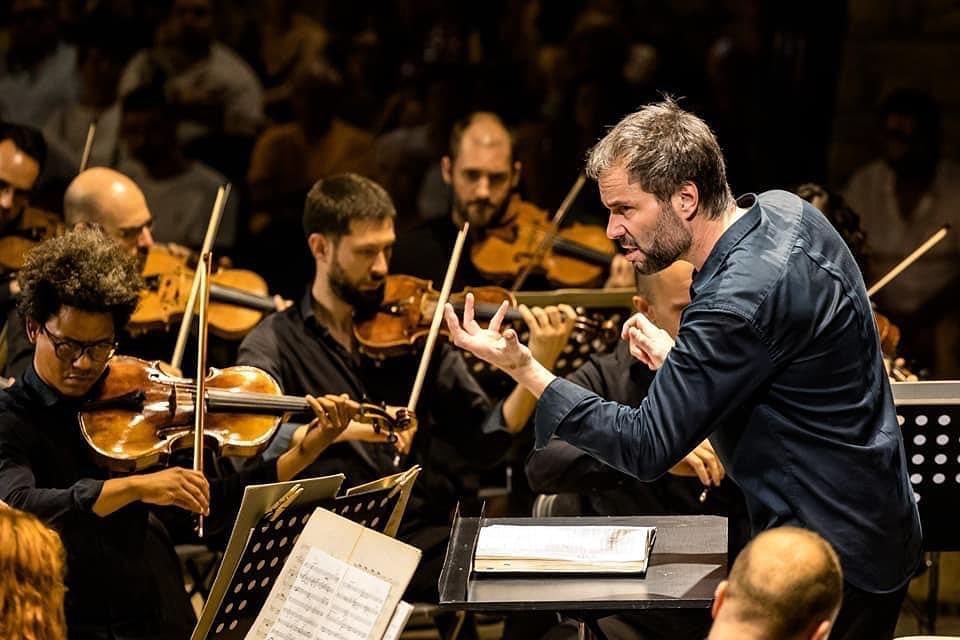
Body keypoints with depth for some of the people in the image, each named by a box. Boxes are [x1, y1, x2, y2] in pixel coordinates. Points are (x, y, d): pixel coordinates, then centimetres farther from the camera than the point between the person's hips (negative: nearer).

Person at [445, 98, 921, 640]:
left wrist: (523, 369, -23)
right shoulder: (783, 209, 1)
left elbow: (646, 449, -24)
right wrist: (681, 361, 5)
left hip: (829, 555, -10)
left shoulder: (741, 301, -28)